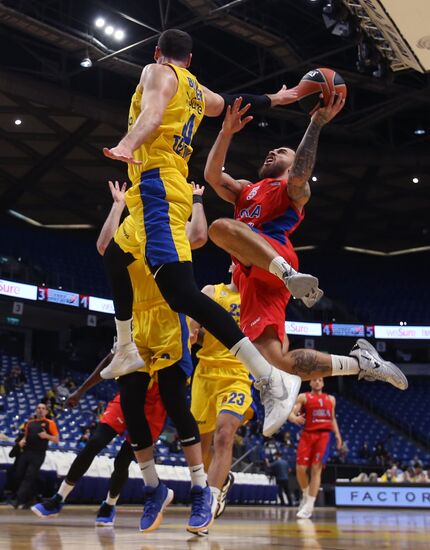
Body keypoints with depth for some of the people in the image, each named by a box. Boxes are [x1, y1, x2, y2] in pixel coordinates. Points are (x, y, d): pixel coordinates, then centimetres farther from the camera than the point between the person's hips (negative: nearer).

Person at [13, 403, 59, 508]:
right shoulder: (30, 422, 17)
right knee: (19, 475, 2)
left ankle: (20, 501, -10)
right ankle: (27, 498, 16)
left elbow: (56, 439, 1)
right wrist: (22, 441, 4)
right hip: (26, 452, 5)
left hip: (38, 454, -5)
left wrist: (47, 436, -16)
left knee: (29, 477, -9)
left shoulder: (50, 423, 3)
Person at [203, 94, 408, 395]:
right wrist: (227, 131, 14)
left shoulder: (294, 189, 19)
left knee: (222, 228, -35)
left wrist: (317, 123, -12)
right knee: (276, 358, -12)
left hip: (277, 256, -5)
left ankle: (290, 274, -38)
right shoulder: (246, 190, 39)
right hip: (252, 274, 6)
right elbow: (213, 175, 20)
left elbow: (299, 176, -8)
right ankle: (360, 362, 0)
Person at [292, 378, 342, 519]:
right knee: (300, 468, -8)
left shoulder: (330, 399, 18)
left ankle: (309, 506, -9)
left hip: (324, 434, 1)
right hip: (308, 434, -1)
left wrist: (337, 434, 11)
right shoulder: (303, 397, 8)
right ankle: (306, 496, 20)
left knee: (316, 469, -10)